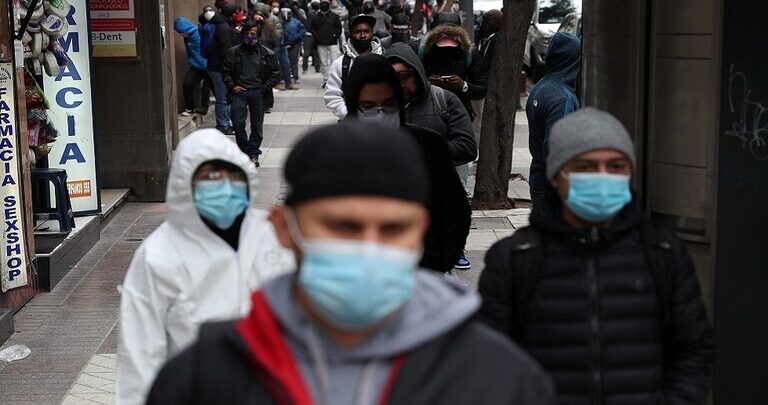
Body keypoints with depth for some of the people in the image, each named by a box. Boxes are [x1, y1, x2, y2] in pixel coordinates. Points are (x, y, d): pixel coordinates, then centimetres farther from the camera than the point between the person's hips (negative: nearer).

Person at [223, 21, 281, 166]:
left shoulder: (267, 54, 1)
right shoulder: (234, 52, 5)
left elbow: (275, 74, 4)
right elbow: (226, 72, 11)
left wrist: (264, 89, -5)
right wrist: (232, 86, -3)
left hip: (257, 93, 0)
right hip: (239, 91, 1)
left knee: (257, 125, 5)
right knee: (238, 124, -6)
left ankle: (253, 154, 17)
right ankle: (244, 150, 13)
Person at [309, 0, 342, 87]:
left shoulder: (335, 16, 3)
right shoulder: (315, 17, 7)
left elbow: (339, 28, 6)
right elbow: (311, 28, 10)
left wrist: (335, 35, -8)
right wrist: (317, 36, -3)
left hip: (333, 43, -2)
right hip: (321, 44, 2)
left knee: (334, 62, -8)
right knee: (324, 63, 7)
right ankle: (325, 80, 13)